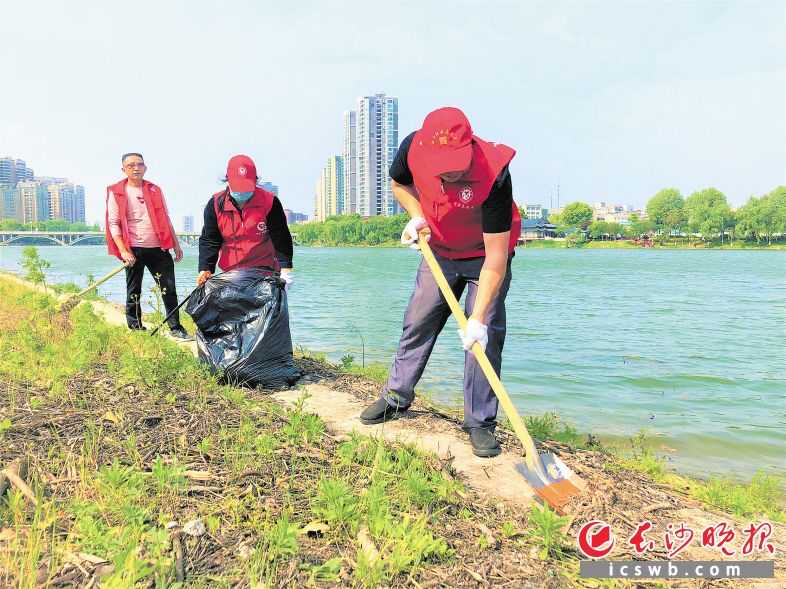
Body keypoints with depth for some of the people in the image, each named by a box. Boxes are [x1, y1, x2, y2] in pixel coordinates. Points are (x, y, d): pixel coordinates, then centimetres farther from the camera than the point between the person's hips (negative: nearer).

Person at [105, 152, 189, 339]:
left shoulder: (155, 190, 15)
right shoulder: (116, 192, 3)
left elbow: (166, 220, 18)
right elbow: (113, 223, -2)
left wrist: (176, 245, 12)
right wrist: (123, 250, -12)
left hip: (158, 248, 3)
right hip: (134, 250, -3)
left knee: (169, 289, 1)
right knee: (133, 292, 5)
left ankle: (175, 328, 11)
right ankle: (135, 330, 15)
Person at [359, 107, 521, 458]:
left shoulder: (493, 175, -37)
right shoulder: (413, 148, -25)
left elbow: (496, 257, -36)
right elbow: (399, 183, 2)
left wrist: (478, 317, -40)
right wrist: (416, 216, -17)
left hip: (486, 255, -4)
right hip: (439, 251, 4)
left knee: (485, 336, -10)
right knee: (418, 322, 8)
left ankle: (480, 423, 3)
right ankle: (396, 398, 26)